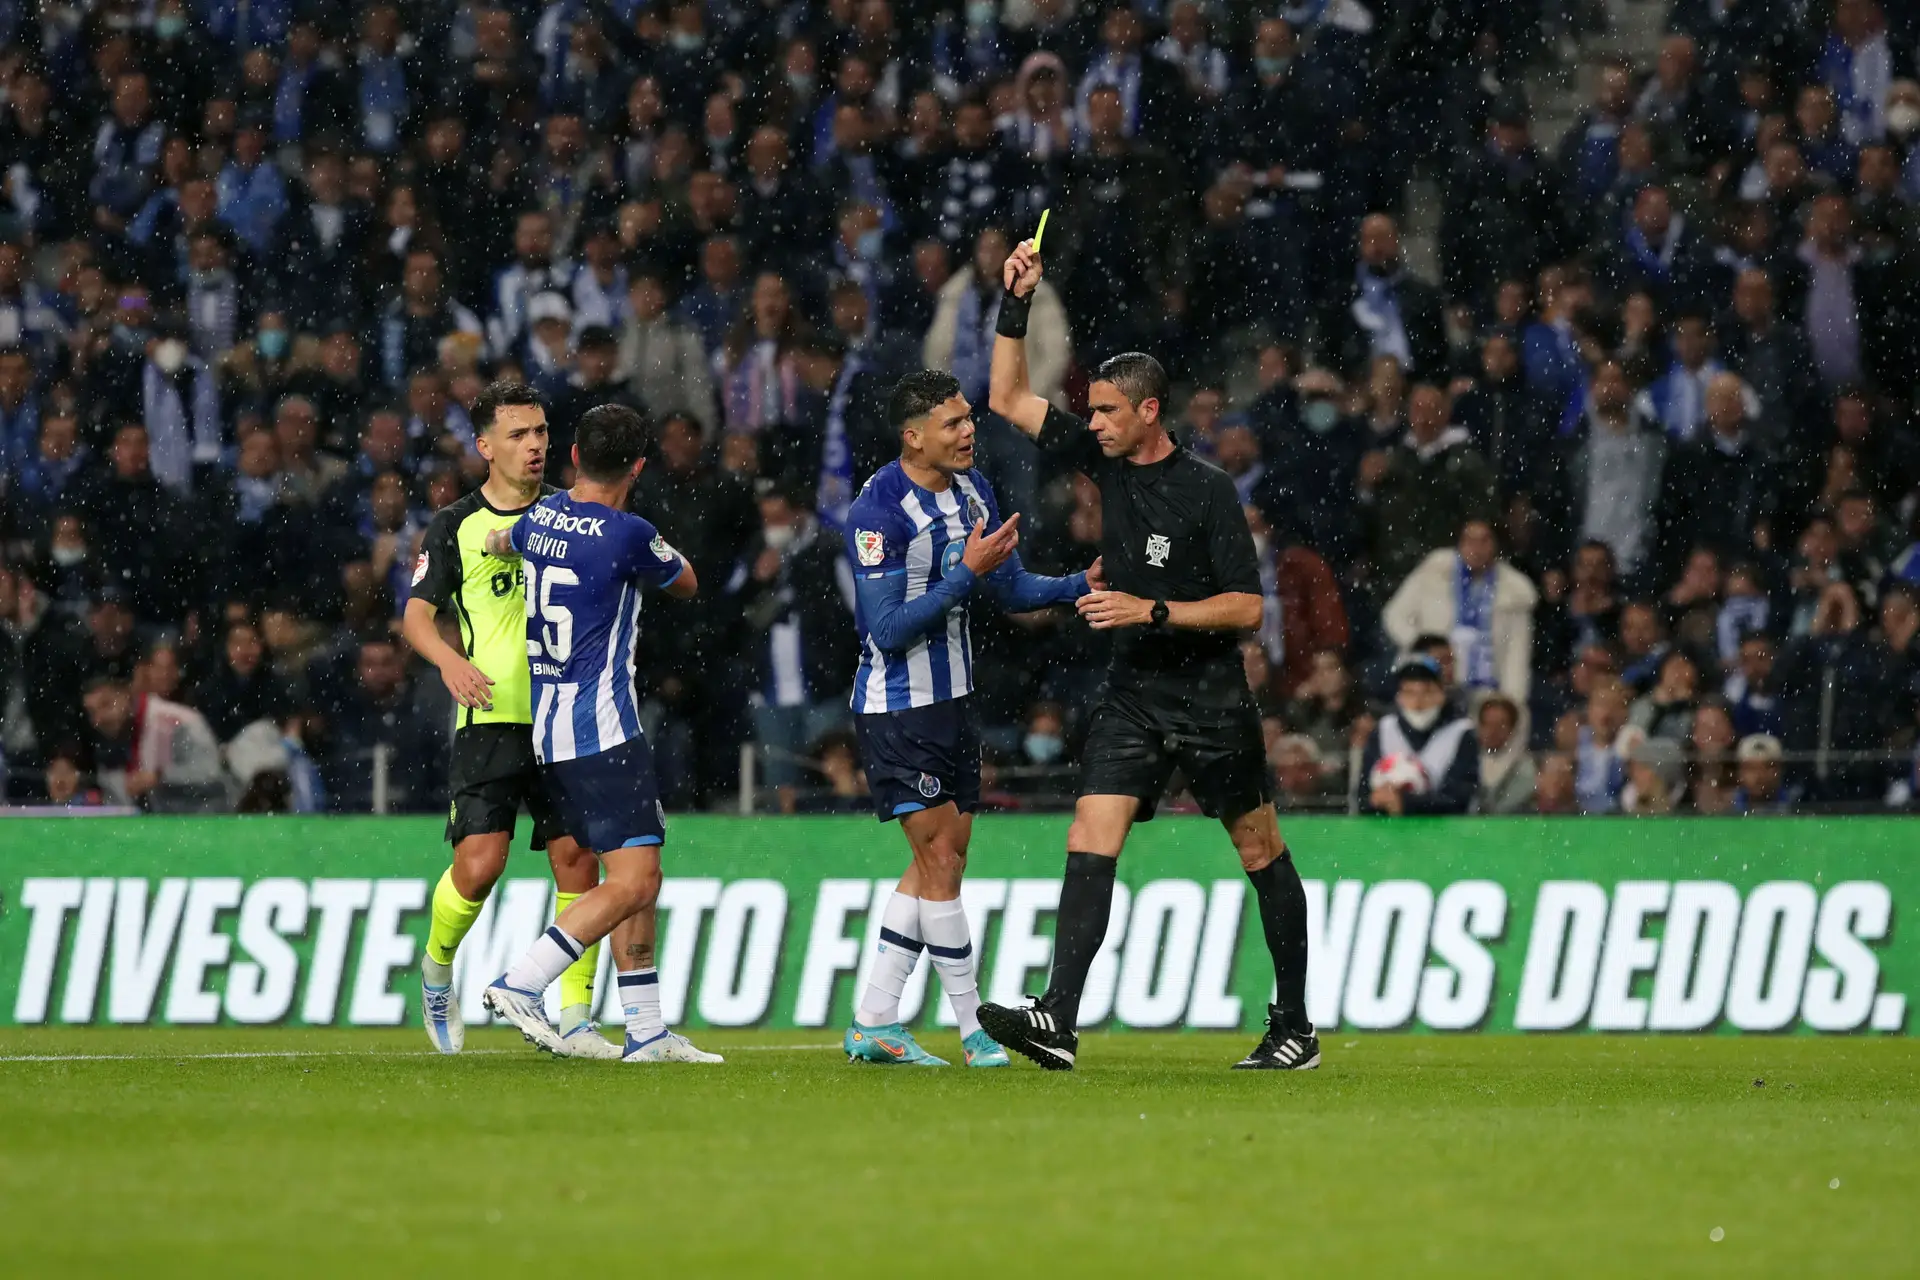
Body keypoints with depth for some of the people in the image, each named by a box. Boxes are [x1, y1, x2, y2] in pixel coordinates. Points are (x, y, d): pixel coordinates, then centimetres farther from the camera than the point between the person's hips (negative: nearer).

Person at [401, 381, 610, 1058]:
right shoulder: (456, 526, 4)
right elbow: (417, 612, 1)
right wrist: (450, 660, -18)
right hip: (490, 722, -2)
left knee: (577, 860, -6)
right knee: (479, 863, -12)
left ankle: (575, 1018, 1)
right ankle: (438, 966, 17)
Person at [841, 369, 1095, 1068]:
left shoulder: (972, 488, 6)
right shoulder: (879, 509, -20)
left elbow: (1012, 589, 14)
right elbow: (889, 628, -23)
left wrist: (1082, 584, -2)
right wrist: (967, 573, -28)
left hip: (951, 698, 9)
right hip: (897, 707, -9)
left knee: (944, 855, 10)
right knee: (940, 859, -7)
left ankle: (873, 1023, 15)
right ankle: (973, 1030, -1)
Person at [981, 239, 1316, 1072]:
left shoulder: (1207, 492, -11)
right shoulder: (1104, 460, 5)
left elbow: (1246, 606, -12)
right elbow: (1009, 399, 10)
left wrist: (1153, 611, -20)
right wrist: (1016, 304, 0)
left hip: (1210, 695, -5)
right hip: (1132, 693, 5)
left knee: (1261, 853, 5)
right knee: (1089, 843, -11)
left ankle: (1294, 1026, 15)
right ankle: (1058, 1021, -21)